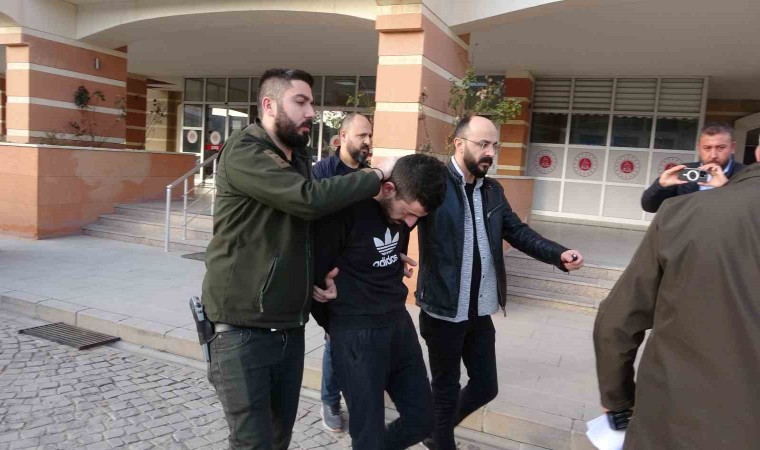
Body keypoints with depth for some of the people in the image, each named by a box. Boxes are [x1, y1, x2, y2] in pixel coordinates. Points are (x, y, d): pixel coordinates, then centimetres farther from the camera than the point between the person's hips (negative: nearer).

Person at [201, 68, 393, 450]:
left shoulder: (300, 158, 13)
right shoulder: (243, 152, -13)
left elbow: (315, 225, 20)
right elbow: (310, 199, -27)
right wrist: (377, 174, -13)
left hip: (290, 330, 7)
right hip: (243, 331, -7)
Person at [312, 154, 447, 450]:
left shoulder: (405, 208, -2)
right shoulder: (346, 209, -22)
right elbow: (314, 273, -12)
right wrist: (332, 324, 1)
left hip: (399, 323, 7)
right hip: (356, 333, -6)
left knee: (422, 420, 15)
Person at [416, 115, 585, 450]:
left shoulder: (493, 190, 7)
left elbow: (518, 232, 5)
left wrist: (560, 254, -10)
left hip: (481, 312, 6)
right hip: (443, 311, -6)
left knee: (486, 387, 17)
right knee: (446, 390, 13)